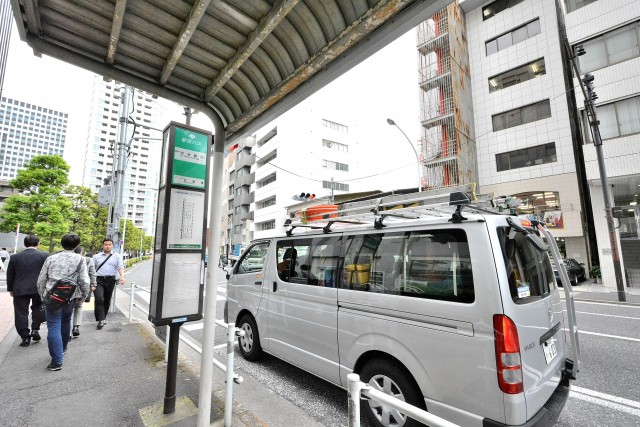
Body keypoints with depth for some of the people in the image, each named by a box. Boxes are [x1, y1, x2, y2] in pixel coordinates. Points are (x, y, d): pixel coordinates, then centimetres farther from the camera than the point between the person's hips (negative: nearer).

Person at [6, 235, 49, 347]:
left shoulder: (15, 257, 2)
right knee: (37, 308, 20)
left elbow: (10, 275, 8)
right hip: (39, 288, -1)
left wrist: (10, 289, 19)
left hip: (20, 290, 1)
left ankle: (25, 337, 7)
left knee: (21, 313, 7)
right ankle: (35, 329, 11)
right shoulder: (44, 255, -6)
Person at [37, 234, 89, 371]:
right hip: (70, 297, 0)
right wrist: (83, 296, 5)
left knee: (53, 327, 1)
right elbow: (84, 281, -8)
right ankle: (62, 348, 40)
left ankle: (57, 361, -2)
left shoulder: (51, 258, 4)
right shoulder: (79, 259, -4)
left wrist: (43, 296, 19)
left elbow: (41, 280, 7)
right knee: (65, 322, 22)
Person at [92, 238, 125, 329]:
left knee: (107, 300, 10)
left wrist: (122, 276, -21)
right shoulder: (96, 256, 9)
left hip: (110, 280, 1)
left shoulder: (117, 256, 7)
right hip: (98, 280, -1)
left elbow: (121, 267, -4)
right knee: (99, 299, -17)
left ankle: (103, 317, 27)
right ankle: (101, 319, -11)